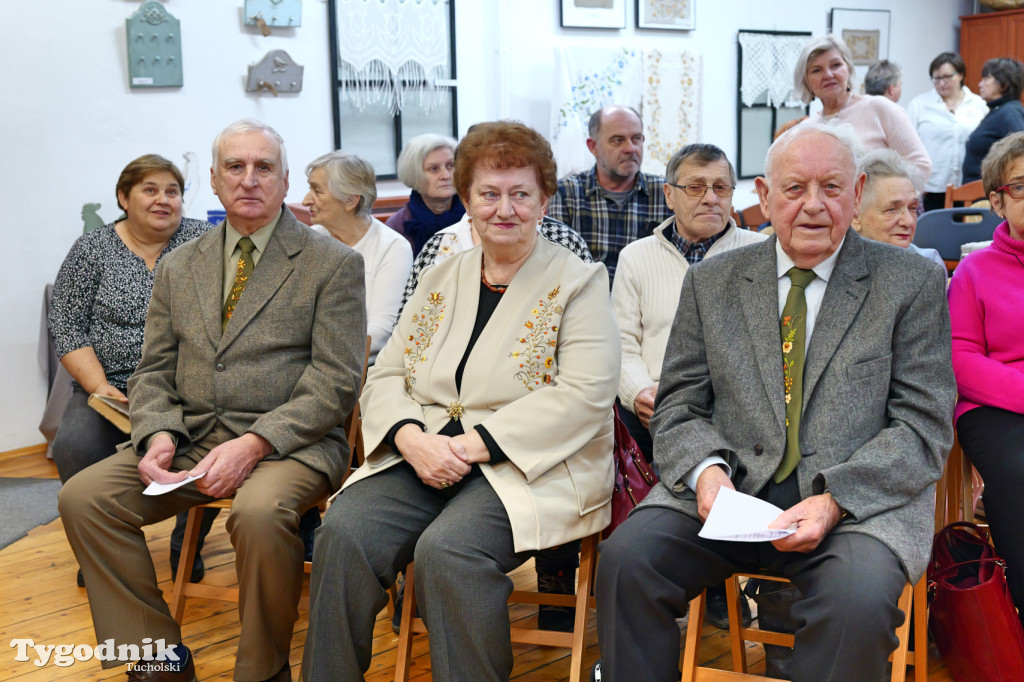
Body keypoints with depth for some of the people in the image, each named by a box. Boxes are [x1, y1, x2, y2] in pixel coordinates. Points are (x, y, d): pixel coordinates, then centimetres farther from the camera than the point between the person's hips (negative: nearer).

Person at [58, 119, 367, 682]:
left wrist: (254, 443, -19)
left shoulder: (333, 264, 0)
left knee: (260, 511, -36)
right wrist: (157, 435, -8)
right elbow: (153, 371, 15)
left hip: (289, 441, -5)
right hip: (191, 437, 5)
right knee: (82, 496, -14)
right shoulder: (178, 267, 16)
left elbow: (335, 381, -8)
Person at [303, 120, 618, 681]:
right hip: (422, 458, 5)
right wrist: (412, 438, -9)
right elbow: (385, 377, 13)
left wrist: (475, 444, -17)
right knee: (343, 531, -22)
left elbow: (584, 396, -11)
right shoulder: (441, 278, 17)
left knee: (446, 549, -31)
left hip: (528, 468, -4)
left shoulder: (579, 282, 1)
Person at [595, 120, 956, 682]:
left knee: (860, 596, -33)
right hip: (729, 489, 2)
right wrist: (705, 469, -12)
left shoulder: (913, 283, 4)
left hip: (861, 500, -1)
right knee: (625, 557, -24)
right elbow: (678, 406, 11)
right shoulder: (711, 282, 12)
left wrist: (834, 499, -18)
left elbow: (923, 426, -2)